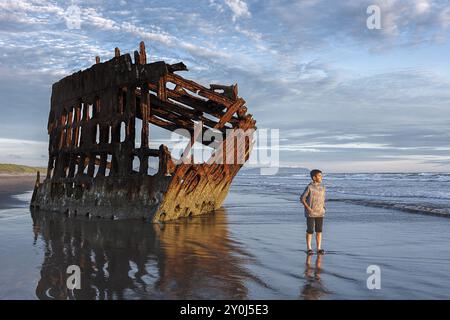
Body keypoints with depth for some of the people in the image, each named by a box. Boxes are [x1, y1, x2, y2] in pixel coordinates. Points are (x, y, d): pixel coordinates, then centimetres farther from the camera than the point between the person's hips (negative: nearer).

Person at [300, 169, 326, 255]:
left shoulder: (322, 187, 6)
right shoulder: (309, 187, -11)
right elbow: (302, 198, -8)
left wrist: (323, 207, 4)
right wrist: (308, 208, -13)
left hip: (320, 213, 5)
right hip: (311, 213, -5)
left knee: (319, 231, 7)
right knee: (310, 231, 2)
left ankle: (319, 248, 15)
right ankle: (309, 248, 13)